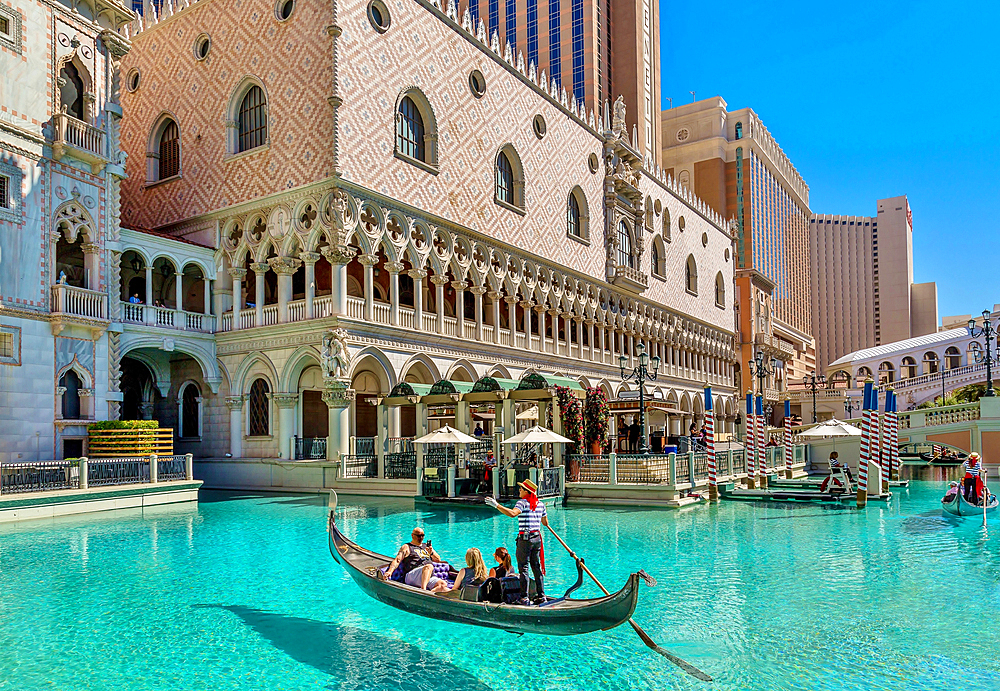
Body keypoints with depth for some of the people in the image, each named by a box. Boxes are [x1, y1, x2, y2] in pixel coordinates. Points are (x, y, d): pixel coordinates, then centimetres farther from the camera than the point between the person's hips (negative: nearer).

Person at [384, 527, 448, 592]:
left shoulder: (426, 546, 30)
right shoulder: (406, 547, 15)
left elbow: (438, 560, 27)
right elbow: (397, 560, 2)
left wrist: (432, 553, 5)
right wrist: (390, 571, -16)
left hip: (430, 577, 5)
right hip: (411, 575, -5)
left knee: (443, 585, -26)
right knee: (429, 566, -37)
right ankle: (423, 589, -54)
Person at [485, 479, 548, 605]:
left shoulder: (523, 502, -10)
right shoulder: (540, 504, 10)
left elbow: (512, 513, -30)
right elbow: (545, 523, 18)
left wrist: (496, 505, -30)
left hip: (525, 539, -7)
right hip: (537, 537, 7)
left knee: (523, 568, -2)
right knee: (536, 567, 14)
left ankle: (524, 597, -1)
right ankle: (541, 595, 18)